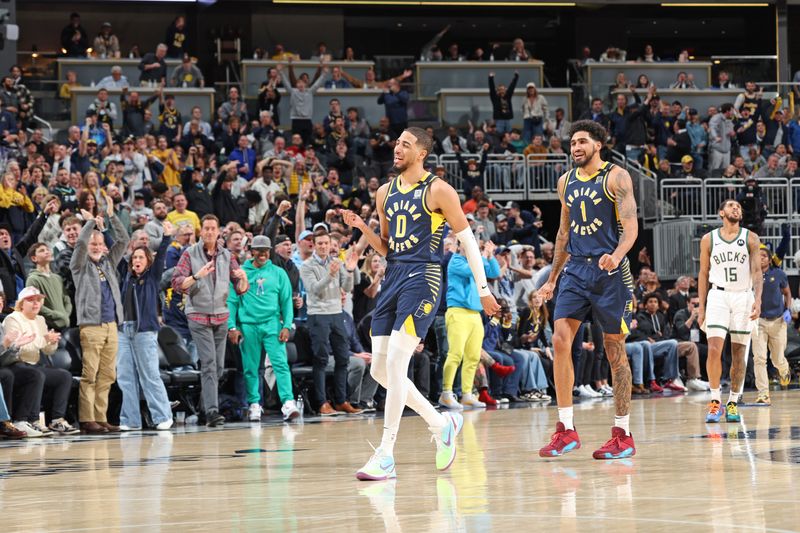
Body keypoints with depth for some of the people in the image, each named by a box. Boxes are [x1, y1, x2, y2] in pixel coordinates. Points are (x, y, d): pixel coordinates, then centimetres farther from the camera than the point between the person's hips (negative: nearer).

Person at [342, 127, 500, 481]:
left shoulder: (438, 191, -4)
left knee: (395, 362, -18)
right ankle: (441, 424, 22)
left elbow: (468, 240, 0)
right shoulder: (385, 192, 15)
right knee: (380, 368, 4)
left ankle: (386, 455, -16)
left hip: (423, 278, -8)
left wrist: (483, 289, -2)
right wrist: (362, 228, 3)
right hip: (393, 278, 8)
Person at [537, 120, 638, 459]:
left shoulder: (616, 177, -5)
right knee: (560, 340, -11)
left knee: (615, 350, 1)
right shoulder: (566, 181, 14)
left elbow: (631, 225, -13)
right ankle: (566, 430, -8)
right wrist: (552, 278, 22)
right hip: (576, 269, 5)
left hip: (609, 271, -5)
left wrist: (617, 255, -33)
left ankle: (623, 435, 8)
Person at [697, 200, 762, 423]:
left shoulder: (751, 239, 4)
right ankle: (715, 401, -5)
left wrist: (758, 300, -15)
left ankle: (733, 403, 10)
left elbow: (757, 271, -1)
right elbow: (704, 274, 9)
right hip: (718, 296, -1)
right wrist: (701, 308, 5)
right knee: (714, 349, -14)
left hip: (743, 297, 1)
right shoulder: (709, 240, 6)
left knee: (738, 353, 3)